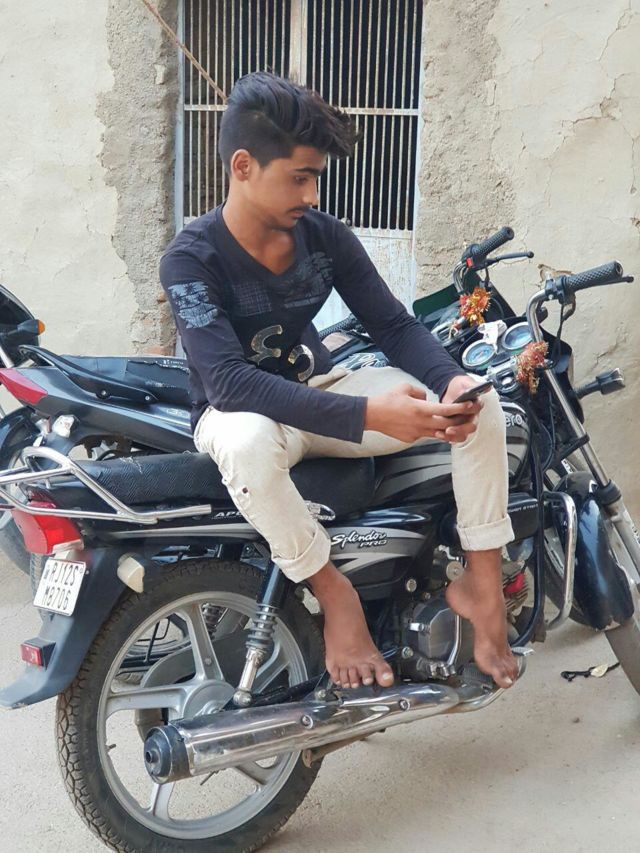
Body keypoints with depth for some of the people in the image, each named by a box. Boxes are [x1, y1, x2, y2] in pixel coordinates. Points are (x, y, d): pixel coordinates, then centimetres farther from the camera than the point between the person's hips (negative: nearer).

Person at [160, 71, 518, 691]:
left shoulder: (325, 235, -6)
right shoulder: (191, 258, -21)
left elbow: (392, 324, -2)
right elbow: (227, 381, -33)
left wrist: (452, 379, -25)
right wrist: (366, 415, -42)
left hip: (320, 387, 5)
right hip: (239, 411, -5)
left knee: (479, 402, -15)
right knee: (249, 443, -43)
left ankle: (481, 587, -8)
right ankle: (334, 592, -19)